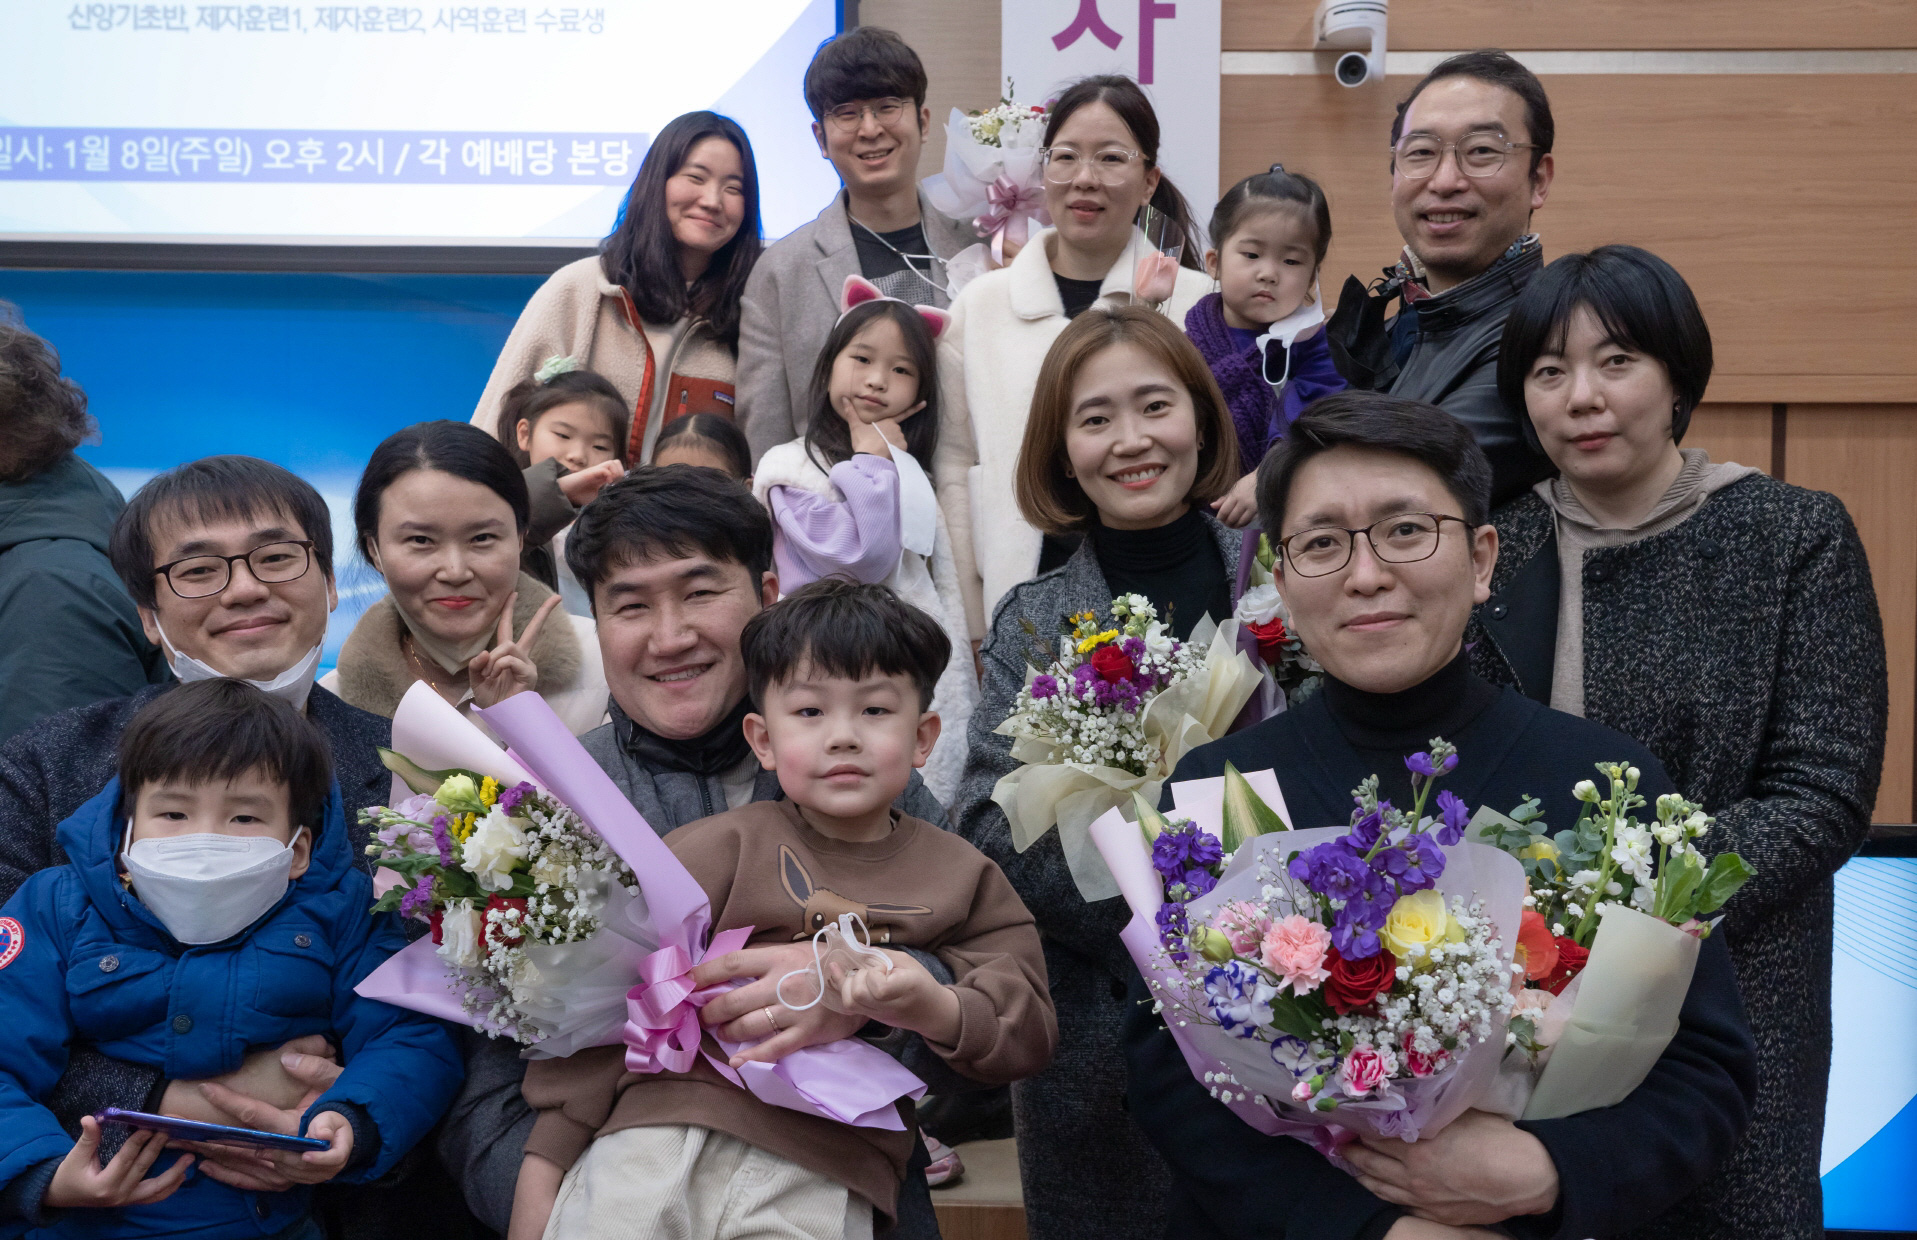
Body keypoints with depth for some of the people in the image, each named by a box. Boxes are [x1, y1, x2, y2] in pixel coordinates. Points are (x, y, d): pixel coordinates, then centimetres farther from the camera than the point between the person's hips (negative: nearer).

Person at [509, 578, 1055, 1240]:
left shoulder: (961, 879, 13)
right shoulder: (723, 847, 7)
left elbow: (1027, 1037, 8)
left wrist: (938, 1010, -14)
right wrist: (544, 1161, 3)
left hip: (820, 1178, 1)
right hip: (660, 1134, -1)